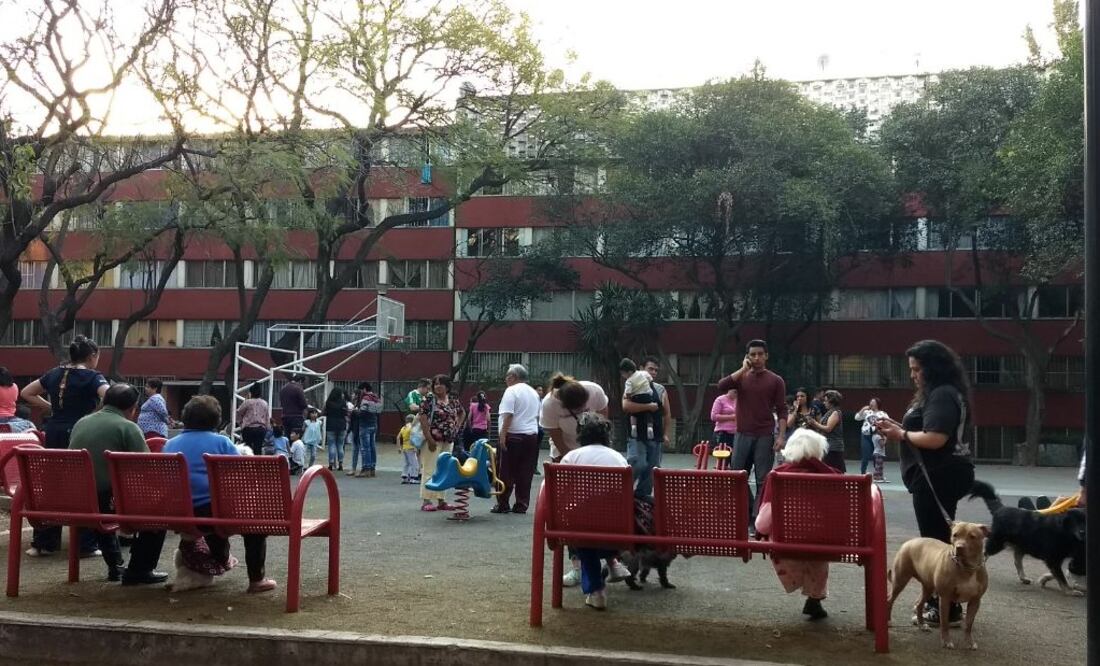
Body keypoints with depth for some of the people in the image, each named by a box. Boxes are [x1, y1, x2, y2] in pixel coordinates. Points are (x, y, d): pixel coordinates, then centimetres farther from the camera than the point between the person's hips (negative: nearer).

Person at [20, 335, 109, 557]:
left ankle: (42, 543, 18)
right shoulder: (92, 377, -8)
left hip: (54, 433, 6)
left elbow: (26, 393, 19)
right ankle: (86, 545, 5)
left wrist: (51, 407, 15)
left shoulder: (54, 373, 11)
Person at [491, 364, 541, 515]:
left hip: (514, 435, -7)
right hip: (532, 434, 7)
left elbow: (508, 415, -17)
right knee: (525, 473, 6)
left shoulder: (511, 391, -8)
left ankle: (503, 504, 2)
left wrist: (502, 434, -17)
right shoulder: (533, 392, 15)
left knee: (507, 473, 0)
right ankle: (521, 505, 6)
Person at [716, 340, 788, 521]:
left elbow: (781, 410, -1)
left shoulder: (775, 380, 1)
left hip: (765, 436, -3)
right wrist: (743, 369, -9)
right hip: (743, 434, 3)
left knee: (763, 479, -2)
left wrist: (781, 435, -11)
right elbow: (721, 386, -11)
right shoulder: (741, 377, 8)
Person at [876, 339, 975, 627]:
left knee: (937, 539, -7)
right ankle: (938, 601, 26)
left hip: (939, 476, -12)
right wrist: (898, 427, 7)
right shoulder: (938, 393, 18)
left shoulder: (942, 395, -18)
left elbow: (935, 439, -27)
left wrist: (901, 435, -13)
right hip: (938, 475, 12)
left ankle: (948, 609, 0)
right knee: (938, 538, 17)